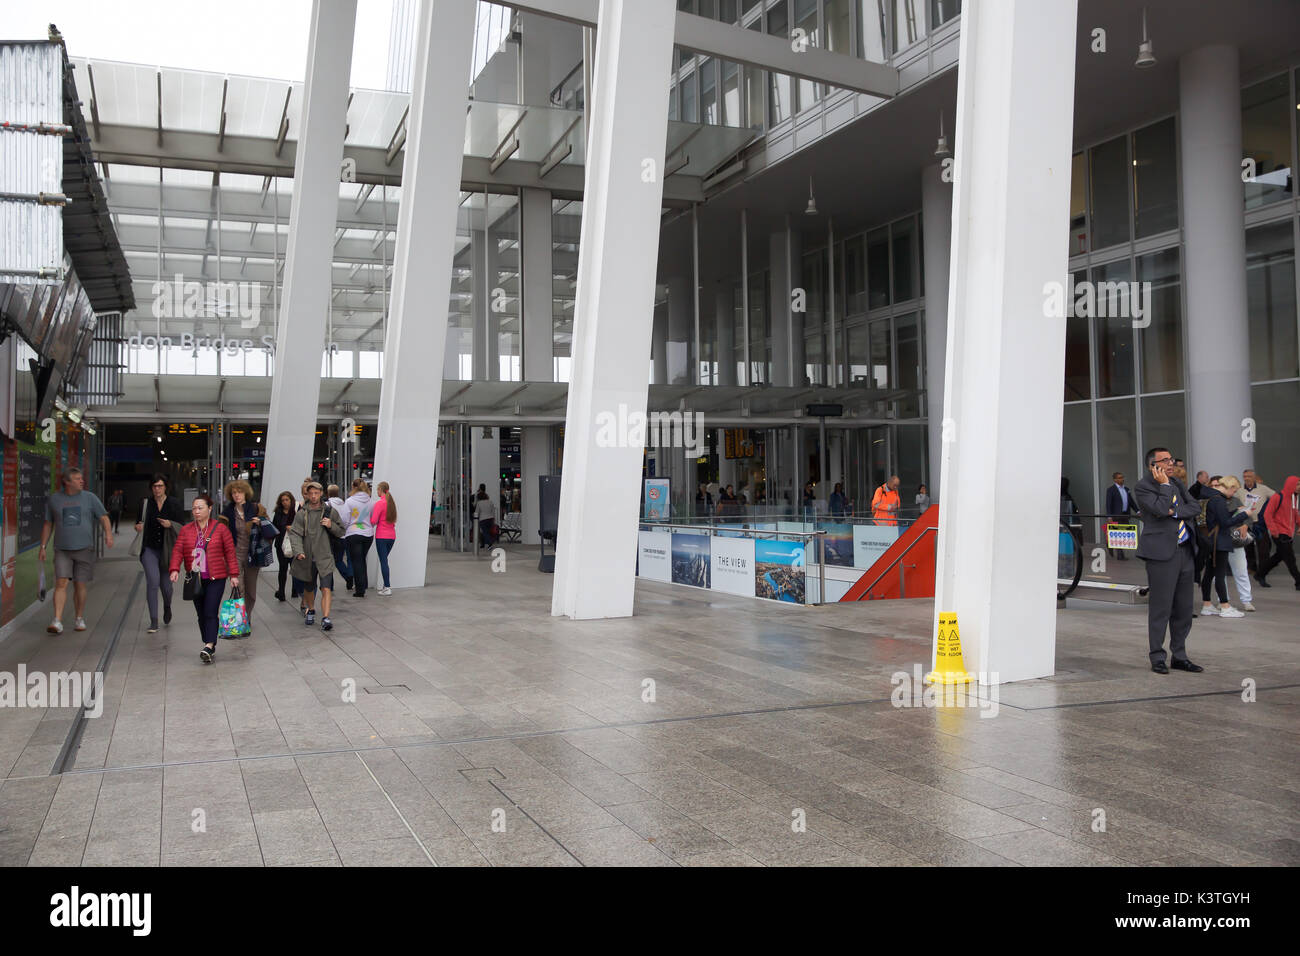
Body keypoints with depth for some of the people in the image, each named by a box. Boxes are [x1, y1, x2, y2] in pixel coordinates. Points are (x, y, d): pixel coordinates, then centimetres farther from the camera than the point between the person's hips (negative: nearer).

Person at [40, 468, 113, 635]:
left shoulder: (89, 498, 4)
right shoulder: (53, 499, 6)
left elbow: (104, 517, -1)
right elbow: (48, 524, 12)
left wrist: (108, 533, -20)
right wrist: (43, 547, 8)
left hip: (84, 549, 0)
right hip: (62, 550, 0)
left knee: (80, 585, 4)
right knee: (61, 583, -11)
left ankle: (80, 619, 18)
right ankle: (57, 622, -15)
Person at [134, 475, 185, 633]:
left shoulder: (174, 504, 0)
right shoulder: (145, 503, 4)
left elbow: (182, 527, -1)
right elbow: (139, 522, 18)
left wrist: (170, 525, -20)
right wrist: (138, 526, -5)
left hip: (167, 549, 0)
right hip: (149, 549, 0)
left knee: (166, 584, 8)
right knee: (152, 582, -16)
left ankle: (167, 607, 44)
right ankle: (153, 622, -12)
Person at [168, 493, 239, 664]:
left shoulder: (220, 529, 0)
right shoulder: (186, 530, 9)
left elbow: (230, 552, 0)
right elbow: (178, 550, 2)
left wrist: (234, 574, -4)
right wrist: (175, 569, -14)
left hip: (216, 579, -4)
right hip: (195, 579, 4)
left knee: (210, 613, -13)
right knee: (201, 614, 8)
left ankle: (208, 647, -19)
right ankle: (211, 649, 17)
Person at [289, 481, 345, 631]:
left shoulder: (330, 511, 3)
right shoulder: (301, 514, 2)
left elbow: (341, 532, 10)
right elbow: (294, 534, -7)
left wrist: (331, 526, -12)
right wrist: (298, 551, -23)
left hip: (325, 557, -2)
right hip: (307, 558, 2)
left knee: (326, 588, -16)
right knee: (308, 588, 18)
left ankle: (325, 618, -19)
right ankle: (310, 611, 43)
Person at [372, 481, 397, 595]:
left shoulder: (380, 503, -13)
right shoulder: (392, 502, 8)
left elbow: (373, 521, -15)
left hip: (381, 536, -7)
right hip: (392, 535, 7)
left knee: (383, 561, -3)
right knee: (384, 560, 17)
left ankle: (387, 587, -5)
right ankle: (387, 584, 17)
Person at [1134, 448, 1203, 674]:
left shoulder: (1176, 484, 17)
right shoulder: (1142, 487, -5)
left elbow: (1195, 508, 7)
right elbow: (1161, 509, -19)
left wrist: (1174, 512, -8)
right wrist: (1164, 484, -10)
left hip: (1185, 551, 7)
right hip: (1162, 553, -7)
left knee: (1183, 608, 10)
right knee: (1160, 607, -4)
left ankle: (1179, 656, 19)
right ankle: (1157, 658, 5)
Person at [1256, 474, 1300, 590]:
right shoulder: (1278, 497, -13)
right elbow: (1267, 514, -14)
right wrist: (1273, 529, -18)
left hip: (1289, 534, 8)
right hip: (1280, 534, -8)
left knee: (1279, 556, 15)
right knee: (1290, 559, -6)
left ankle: (1260, 575, 27)